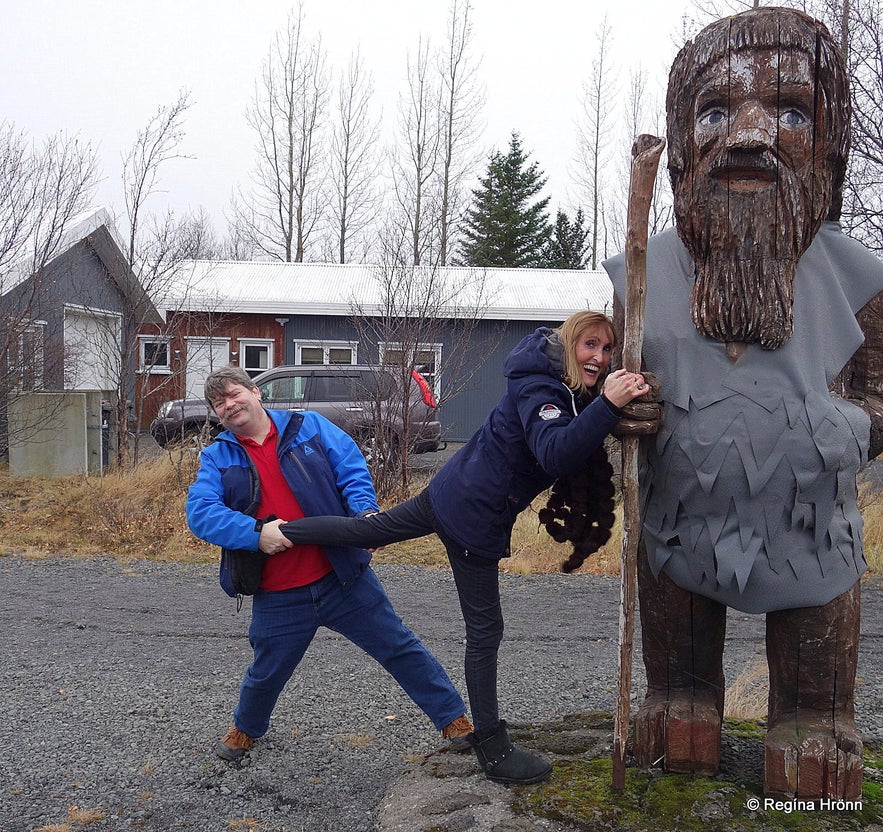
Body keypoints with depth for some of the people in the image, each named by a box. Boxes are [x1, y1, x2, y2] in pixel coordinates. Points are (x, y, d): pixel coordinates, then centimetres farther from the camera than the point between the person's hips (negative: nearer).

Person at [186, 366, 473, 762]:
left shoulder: (309, 426, 3)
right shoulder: (217, 458, 4)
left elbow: (353, 469, -3)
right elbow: (199, 512, -10)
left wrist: (365, 510, -23)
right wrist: (256, 532, -25)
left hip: (343, 577, -1)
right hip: (278, 599, 1)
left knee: (400, 647, 6)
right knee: (265, 674, 18)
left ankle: (454, 719, 22)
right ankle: (245, 729, 50)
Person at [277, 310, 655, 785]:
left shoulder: (573, 393, 5)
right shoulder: (538, 390, -24)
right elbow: (555, 455, -38)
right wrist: (607, 406, -48)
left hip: (452, 492, 9)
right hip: (474, 515, -9)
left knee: (369, 531, 23)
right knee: (484, 631, 1)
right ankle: (494, 753, 12)